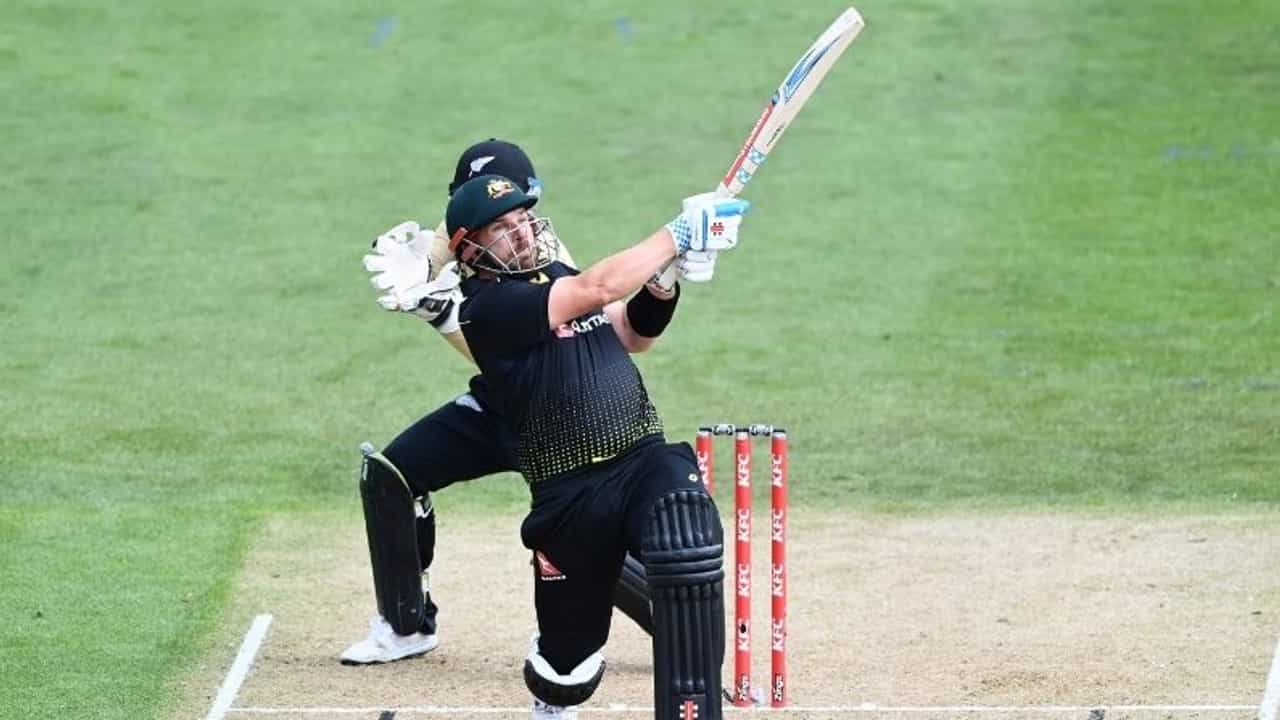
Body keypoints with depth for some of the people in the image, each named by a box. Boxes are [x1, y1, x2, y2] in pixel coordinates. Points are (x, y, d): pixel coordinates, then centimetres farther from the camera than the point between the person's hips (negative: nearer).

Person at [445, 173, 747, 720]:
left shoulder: (554, 276, 16)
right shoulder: (487, 306, -9)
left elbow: (633, 335, 22)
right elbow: (597, 288, -19)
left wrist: (661, 285, 2)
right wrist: (676, 236, -15)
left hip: (647, 458, 4)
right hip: (570, 494, -4)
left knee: (690, 558, -29)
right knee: (569, 660, 6)